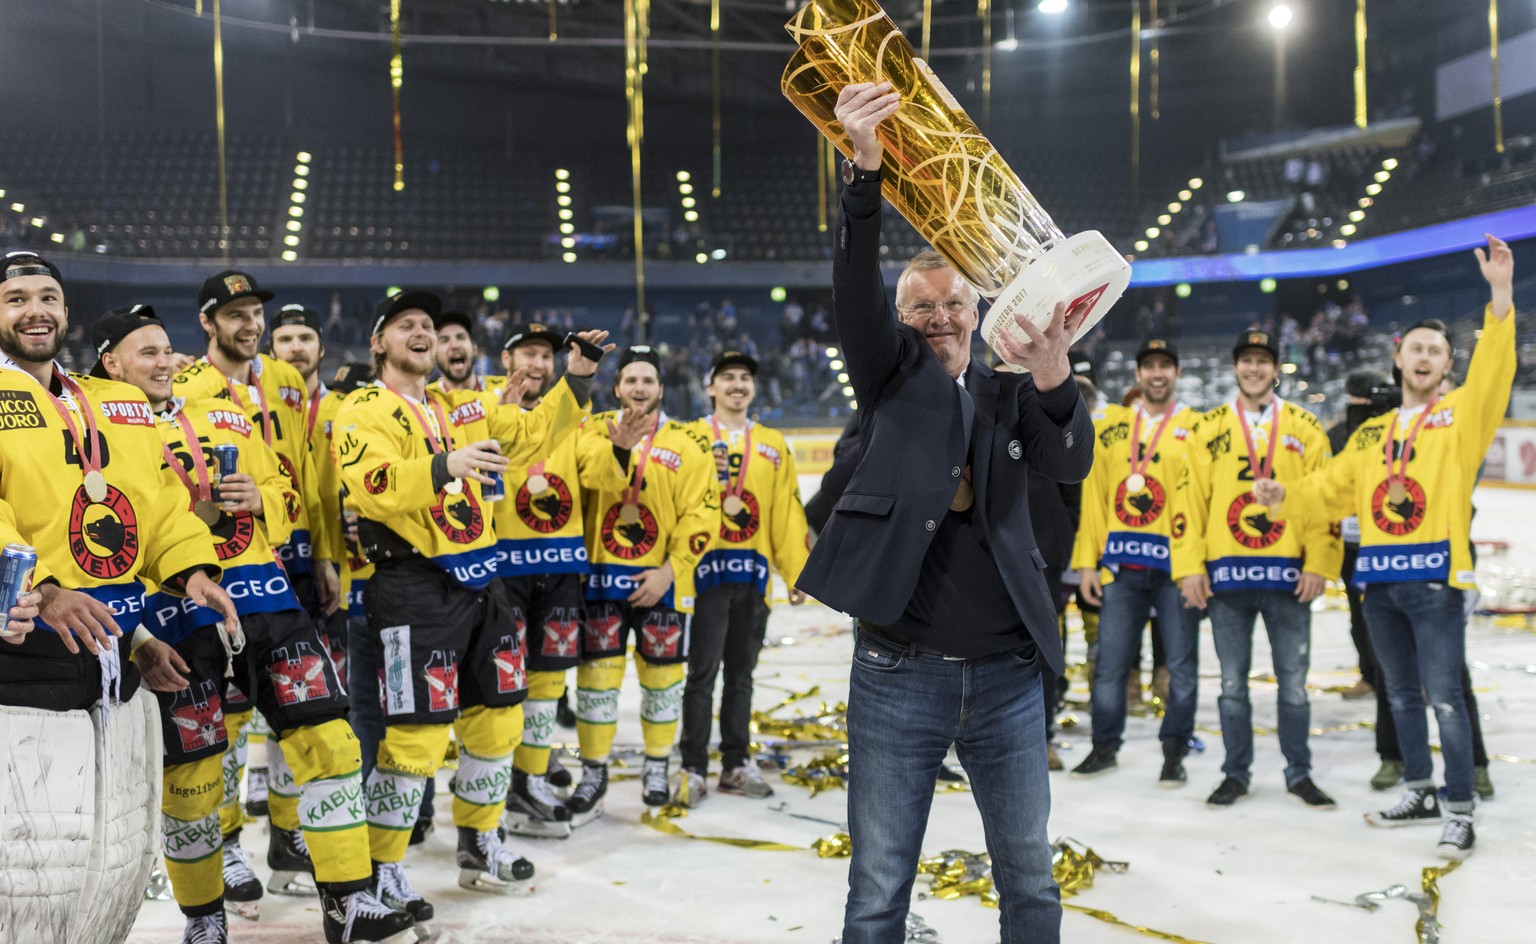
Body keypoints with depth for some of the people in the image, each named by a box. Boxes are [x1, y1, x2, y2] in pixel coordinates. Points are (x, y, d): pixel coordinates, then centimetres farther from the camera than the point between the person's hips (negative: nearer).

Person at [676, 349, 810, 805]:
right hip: (707, 569, -4)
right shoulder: (690, 438, 1)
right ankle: (694, 770, 5)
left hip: (754, 573, 4)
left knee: (741, 673, 12)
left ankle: (736, 764, 21)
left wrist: (797, 572, 6)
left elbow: (788, 512, 10)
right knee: (703, 673, -2)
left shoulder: (774, 445, 14)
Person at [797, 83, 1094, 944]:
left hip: (1007, 676, 2)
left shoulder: (1009, 396, 10)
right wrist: (866, 169, -27)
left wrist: (1051, 370, -28)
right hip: (899, 677, -2)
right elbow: (855, 294, -12)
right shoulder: (892, 376, 5)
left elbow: (1073, 462, -8)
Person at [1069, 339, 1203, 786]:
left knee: (1182, 663, 3)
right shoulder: (1110, 427, 12)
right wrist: (1086, 561, 4)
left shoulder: (1197, 428, 4)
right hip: (1121, 563, 2)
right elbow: (1093, 496, 10)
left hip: (1176, 564, -2)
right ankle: (1104, 747, 20)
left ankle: (1174, 752, 17)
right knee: (1109, 662, 5)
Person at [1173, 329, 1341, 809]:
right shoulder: (1209, 428, 6)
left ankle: (1299, 773, 20)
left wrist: (1319, 564, -6)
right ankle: (1236, 773, 19)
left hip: (1288, 575, 0)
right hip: (1226, 575, 0)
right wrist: (1189, 567, -4)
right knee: (1233, 682, 8)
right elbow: (1189, 498, 3)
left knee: (1293, 681, 7)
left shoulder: (1305, 428, 6)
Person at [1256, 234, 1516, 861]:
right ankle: (1419, 793, 30)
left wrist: (1501, 293, -27)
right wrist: (1283, 496, 2)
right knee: (1401, 694, 16)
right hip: (1379, 581, 6)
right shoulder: (1371, 433, 17)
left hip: (1435, 580, -5)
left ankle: (1459, 813, 1)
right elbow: (1334, 490, 18)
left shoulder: (1462, 414, 2)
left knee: (1443, 696, -8)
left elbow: (1494, 367, -15)